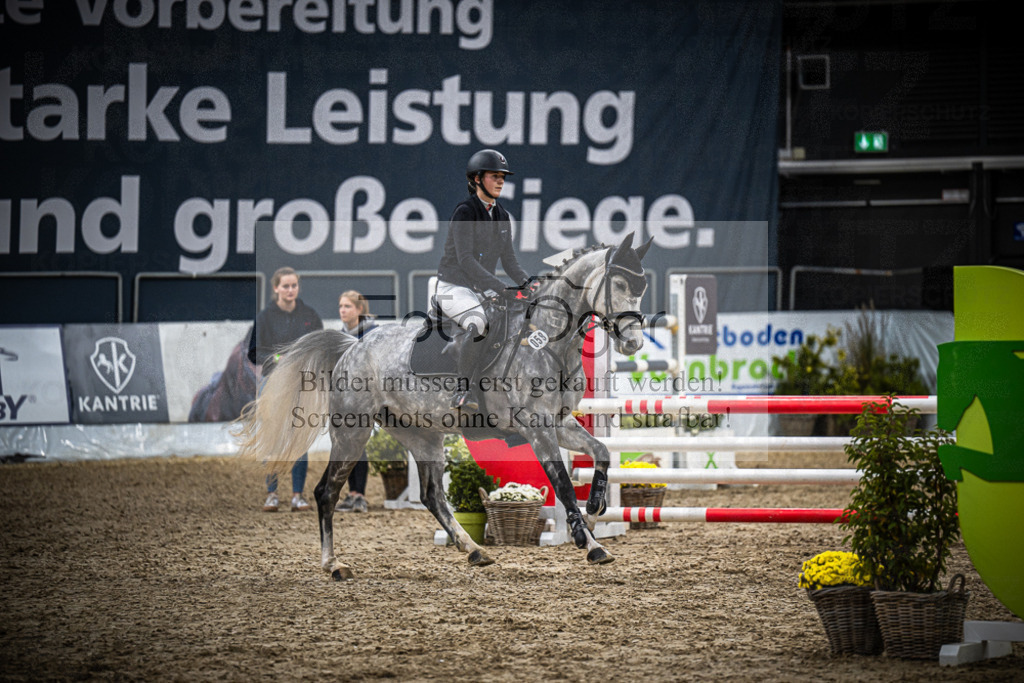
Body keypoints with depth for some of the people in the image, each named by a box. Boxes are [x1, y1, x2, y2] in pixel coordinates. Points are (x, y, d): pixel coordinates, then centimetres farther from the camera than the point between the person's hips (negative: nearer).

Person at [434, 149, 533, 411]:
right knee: (479, 325, -34)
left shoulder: (501, 216, 11)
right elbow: (465, 259, -23)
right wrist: (498, 287, -30)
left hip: (482, 291, 8)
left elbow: (508, 259, 12)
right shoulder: (465, 211, -13)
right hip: (454, 287, -8)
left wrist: (528, 283, -7)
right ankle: (463, 390, -25)